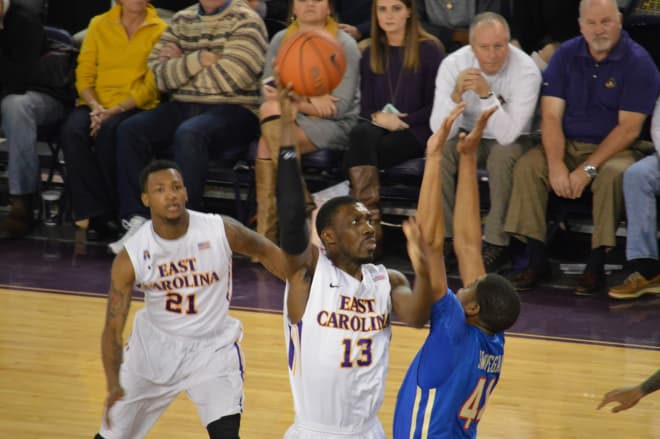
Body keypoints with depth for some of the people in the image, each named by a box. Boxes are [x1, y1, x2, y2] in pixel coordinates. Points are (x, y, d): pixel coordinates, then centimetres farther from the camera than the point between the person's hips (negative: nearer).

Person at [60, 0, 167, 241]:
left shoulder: (159, 30, 4)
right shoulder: (99, 25, 13)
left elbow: (152, 85, -4)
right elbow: (84, 75, 7)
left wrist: (115, 110, -17)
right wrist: (95, 107, -12)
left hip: (136, 107, -3)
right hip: (96, 105, 3)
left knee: (108, 132, -35)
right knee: (72, 131, -30)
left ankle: (111, 211, -24)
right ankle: (94, 214, -29)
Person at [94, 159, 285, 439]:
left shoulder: (222, 231, -20)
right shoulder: (130, 257, -19)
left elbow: (264, 252, 2)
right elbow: (113, 329, -15)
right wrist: (113, 386, -28)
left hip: (213, 348, -1)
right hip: (154, 346, 1)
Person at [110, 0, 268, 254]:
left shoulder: (245, 21, 0)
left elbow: (229, 78, -13)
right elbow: (157, 73, 6)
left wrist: (181, 64, -1)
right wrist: (201, 59, -7)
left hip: (233, 110, -6)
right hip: (181, 108, 6)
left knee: (189, 135, -36)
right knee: (130, 130, -18)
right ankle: (135, 221, -22)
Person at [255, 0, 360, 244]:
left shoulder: (344, 45, -1)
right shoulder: (281, 41, 12)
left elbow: (340, 107, -9)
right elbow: (267, 93, 0)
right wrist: (309, 101, -14)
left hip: (332, 126, -4)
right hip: (288, 122, 4)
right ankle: (265, 237, -29)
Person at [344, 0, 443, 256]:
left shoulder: (429, 50, 3)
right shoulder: (371, 54, 17)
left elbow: (435, 106, 0)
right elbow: (365, 107, 14)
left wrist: (403, 121, -13)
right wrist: (378, 117, -8)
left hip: (415, 131, -4)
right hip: (380, 128, 4)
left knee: (359, 153, -32)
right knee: (361, 134, -34)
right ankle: (369, 227, -43)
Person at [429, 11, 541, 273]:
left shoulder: (526, 71, -23)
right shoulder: (453, 64, -16)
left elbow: (507, 135, -31)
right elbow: (440, 131, -22)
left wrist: (486, 94, -42)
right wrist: (456, 94, -38)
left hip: (510, 140, -2)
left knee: (503, 155, -35)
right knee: (438, 151, -28)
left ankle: (497, 243, -22)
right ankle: (445, 239, -16)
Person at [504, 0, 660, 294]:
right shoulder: (566, 55, 3)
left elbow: (628, 128, -14)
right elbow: (551, 115, -3)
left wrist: (588, 170, -22)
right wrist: (556, 165, -20)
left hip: (614, 149, -3)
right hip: (566, 145, 3)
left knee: (614, 175, -36)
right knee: (527, 166, -23)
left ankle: (596, 264, -26)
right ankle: (536, 259, -18)